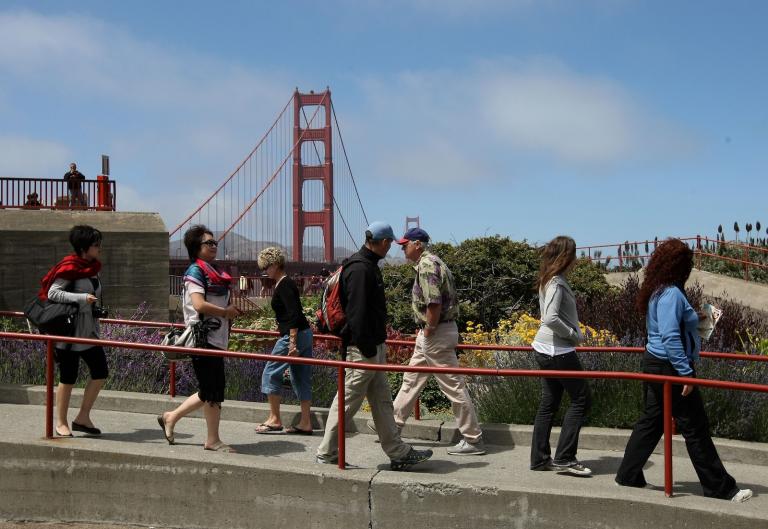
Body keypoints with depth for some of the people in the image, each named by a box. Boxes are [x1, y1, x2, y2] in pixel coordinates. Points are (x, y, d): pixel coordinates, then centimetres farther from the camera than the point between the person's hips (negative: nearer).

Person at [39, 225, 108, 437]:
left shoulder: (91, 268, 11)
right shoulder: (69, 268, -13)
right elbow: (52, 293, -19)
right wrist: (81, 298, -25)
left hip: (89, 331, 8)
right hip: (70, 330, -8)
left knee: (100, 373, 4)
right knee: (68, 378, 1)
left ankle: (82, 418, 16)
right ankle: (61, 423, 15)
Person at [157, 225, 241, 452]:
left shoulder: (213, 272, 18)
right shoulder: (195, 271, -10)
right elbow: (199, 305, -21)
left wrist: (232, 308, 6)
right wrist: (226, 312, -11)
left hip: (216, 339, 9)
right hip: (204, 339, -9)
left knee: (210, 391, 14)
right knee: (213, 391, -3)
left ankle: (171, 417, 27)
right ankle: (213, 440, 8)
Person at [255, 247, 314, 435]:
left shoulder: (284, 285, -14)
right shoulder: (285, 283, 16)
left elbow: (294, 314, -22)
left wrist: (292, 342, -25)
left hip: (294, 335, -10)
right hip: (304, 334, 10)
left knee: (271, 373, 0)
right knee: (301, 378, 10)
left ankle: (274, 420, 6)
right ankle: (305, 423, 12)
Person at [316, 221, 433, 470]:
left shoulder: (368, 265, 15)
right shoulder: (360, 268, -18)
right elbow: (357, 312, -23)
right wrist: (368, 348, -22)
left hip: (373, 346, 11)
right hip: (364, 348, -11)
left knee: (382, 401, 13)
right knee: (348, 400, -1)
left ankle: (399, 453, 20)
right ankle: (327, 453, 10)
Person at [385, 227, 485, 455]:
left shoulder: (427, 265, -17)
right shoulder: (429, 261, 15)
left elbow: (434, 303, -27)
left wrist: (428, 331, -15)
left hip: (436, 334, -11)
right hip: (429, 334, 11)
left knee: (454, 386, -4)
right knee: (411, 379, 19)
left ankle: (473, 440, 3)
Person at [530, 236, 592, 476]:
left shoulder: (551, 281, 13)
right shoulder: (556, 283, -17)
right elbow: (551, 318, -27)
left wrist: (575, 332, 8)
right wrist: (574, 335, -15)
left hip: (546, 350, 10)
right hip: (558, 350, -10)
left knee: (549, 403, 12)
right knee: (581, 399, -2)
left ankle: (540, 458, 17)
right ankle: (564, 458, 0)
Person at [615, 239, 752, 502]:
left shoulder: (658, 292, 11)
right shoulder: (671, 294, -20)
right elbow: (670, 336, -26)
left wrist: (692, 320, 20)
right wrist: (685, 373, -25)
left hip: (655, 363, 10)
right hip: (670, 367, -10)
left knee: (651, 421, 16)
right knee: (695, 428, -2)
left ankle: (628, 476, 21)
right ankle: (720, 488, 8)